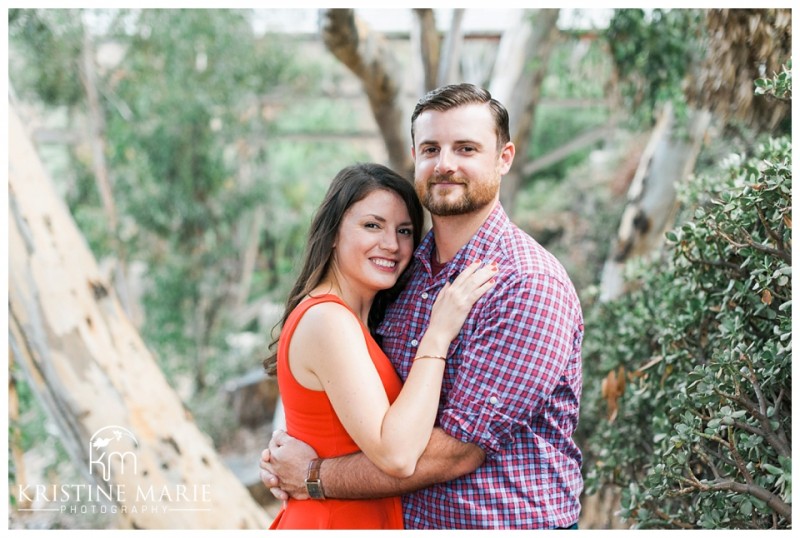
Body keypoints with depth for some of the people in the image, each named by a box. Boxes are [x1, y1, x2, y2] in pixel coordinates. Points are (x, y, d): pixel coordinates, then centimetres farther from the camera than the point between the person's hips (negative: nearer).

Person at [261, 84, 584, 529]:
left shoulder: (532, 286, -21)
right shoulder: (405, 270, -1)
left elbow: (458, 449, -24)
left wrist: (315, 476, -17)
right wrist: (286, 460, -10)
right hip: (411, 520, 5)